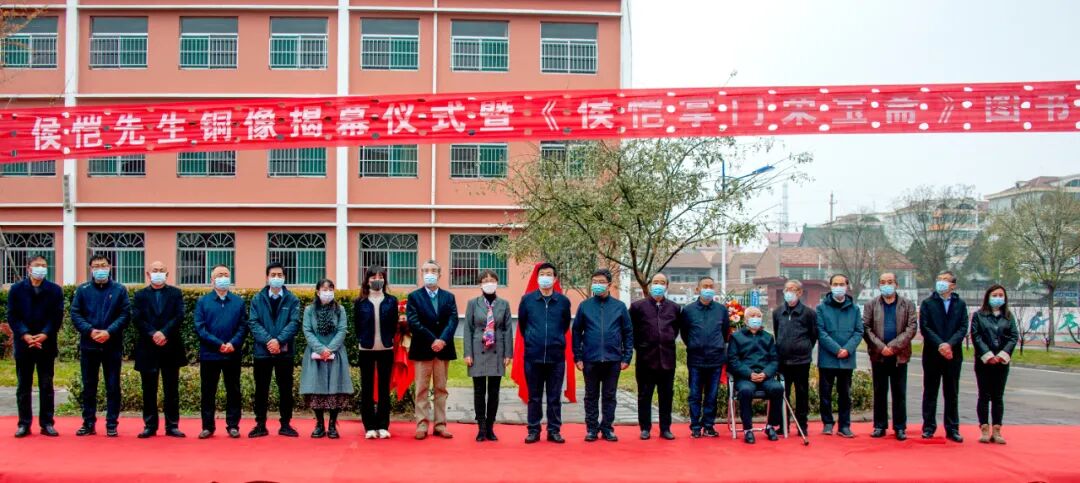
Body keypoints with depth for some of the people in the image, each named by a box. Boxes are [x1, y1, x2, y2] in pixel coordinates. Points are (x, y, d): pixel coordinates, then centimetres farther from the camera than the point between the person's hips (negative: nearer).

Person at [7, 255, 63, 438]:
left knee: (46, 385, 5)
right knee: (23, 385, 5)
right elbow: (12, 316, -1)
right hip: (23, 343, 0)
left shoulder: (55, 290, 4)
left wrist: (45, 335, -15)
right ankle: (24, 424, 11)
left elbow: (57, 316, -1)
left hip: (46, 344, 0)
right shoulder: (16, 289, 4)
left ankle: (47, 423, 10)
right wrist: (25, 335, -14)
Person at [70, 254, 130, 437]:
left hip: (112, 345, -1)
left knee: (113, 386, 3)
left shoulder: (119, 290, 3)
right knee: (89, 386, 8)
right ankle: (88, 423, 16)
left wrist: (109, 332, -16)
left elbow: (125, 315, -3)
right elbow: (75, 314, 0)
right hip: (88, 345, 1)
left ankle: (112, 424, 9)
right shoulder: (82, 290, 5)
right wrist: (90, 331, -14)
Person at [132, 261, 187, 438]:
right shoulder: (140, 295, 9)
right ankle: (150, 426, 10)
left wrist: (164, 333, -17)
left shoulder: (175, 294, 9)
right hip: (147, 349, 0)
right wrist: (153, 334, -16)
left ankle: (172, 426, 7)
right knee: (149, 390, 4)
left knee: (171, 390, 3)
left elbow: (179, 316, -4)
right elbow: (136, 319, -3)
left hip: (171, 348, 0)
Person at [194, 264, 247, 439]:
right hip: (209, 354, -1)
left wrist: (233, 343, -15)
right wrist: (218, 344, -14)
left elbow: (243, 326, 2)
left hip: (233, 355, 1)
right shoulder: (203, 301, 4)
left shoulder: (238, 302, 8)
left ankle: (233, 425, 12)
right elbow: (199, 327, -4)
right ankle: (208, 426, 12)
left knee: (233, 391, 5)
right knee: (207, 392, 4)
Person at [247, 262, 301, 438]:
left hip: (285, 352, 0)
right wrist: (268, 340, -18)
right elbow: (253, 323, -4)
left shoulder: (292, 300, 4)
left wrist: (279, 340, -20)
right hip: (262, 351, 0)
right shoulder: (257, 299, 6)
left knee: (285, 389, 5)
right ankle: (260, 425, 13)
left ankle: (285, 424, 13)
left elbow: (294, 323, -7)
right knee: (261, 389, 5)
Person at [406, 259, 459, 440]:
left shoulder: (449, 297, 10)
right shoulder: (414, 296, 2)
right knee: (422, 389, 1)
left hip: (443, 348, 3)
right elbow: (414, 322, -9)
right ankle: (422, 425, 3)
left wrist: (442, 340, -18)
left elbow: (453, 321, -2)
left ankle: (440, 425, 10)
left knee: (441, 389, 6)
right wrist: (432, 341, -17)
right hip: (422, 349, -3)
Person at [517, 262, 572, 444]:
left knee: (554, 397, 6)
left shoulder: (563, 301, 1)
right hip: (533, 356, 0)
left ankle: (554, 430, 14)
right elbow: (521, 324, 14)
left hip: (556, 356, 0)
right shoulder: (527, 299, 0)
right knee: (534, 396, 6)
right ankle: (533, 430, 14)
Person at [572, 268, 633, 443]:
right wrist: (578, 357, -2)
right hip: (590, 360, 0)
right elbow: (576, 332, 4)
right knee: (591, 396, 8)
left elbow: (628, 333, 6)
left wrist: (627, 357, 0)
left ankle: (607, 428, 17)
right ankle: (591, 428, 16)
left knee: (609, 396, 7)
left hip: (613, 360, 0)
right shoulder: (584, 306, 2)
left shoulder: (619, 306, 3)